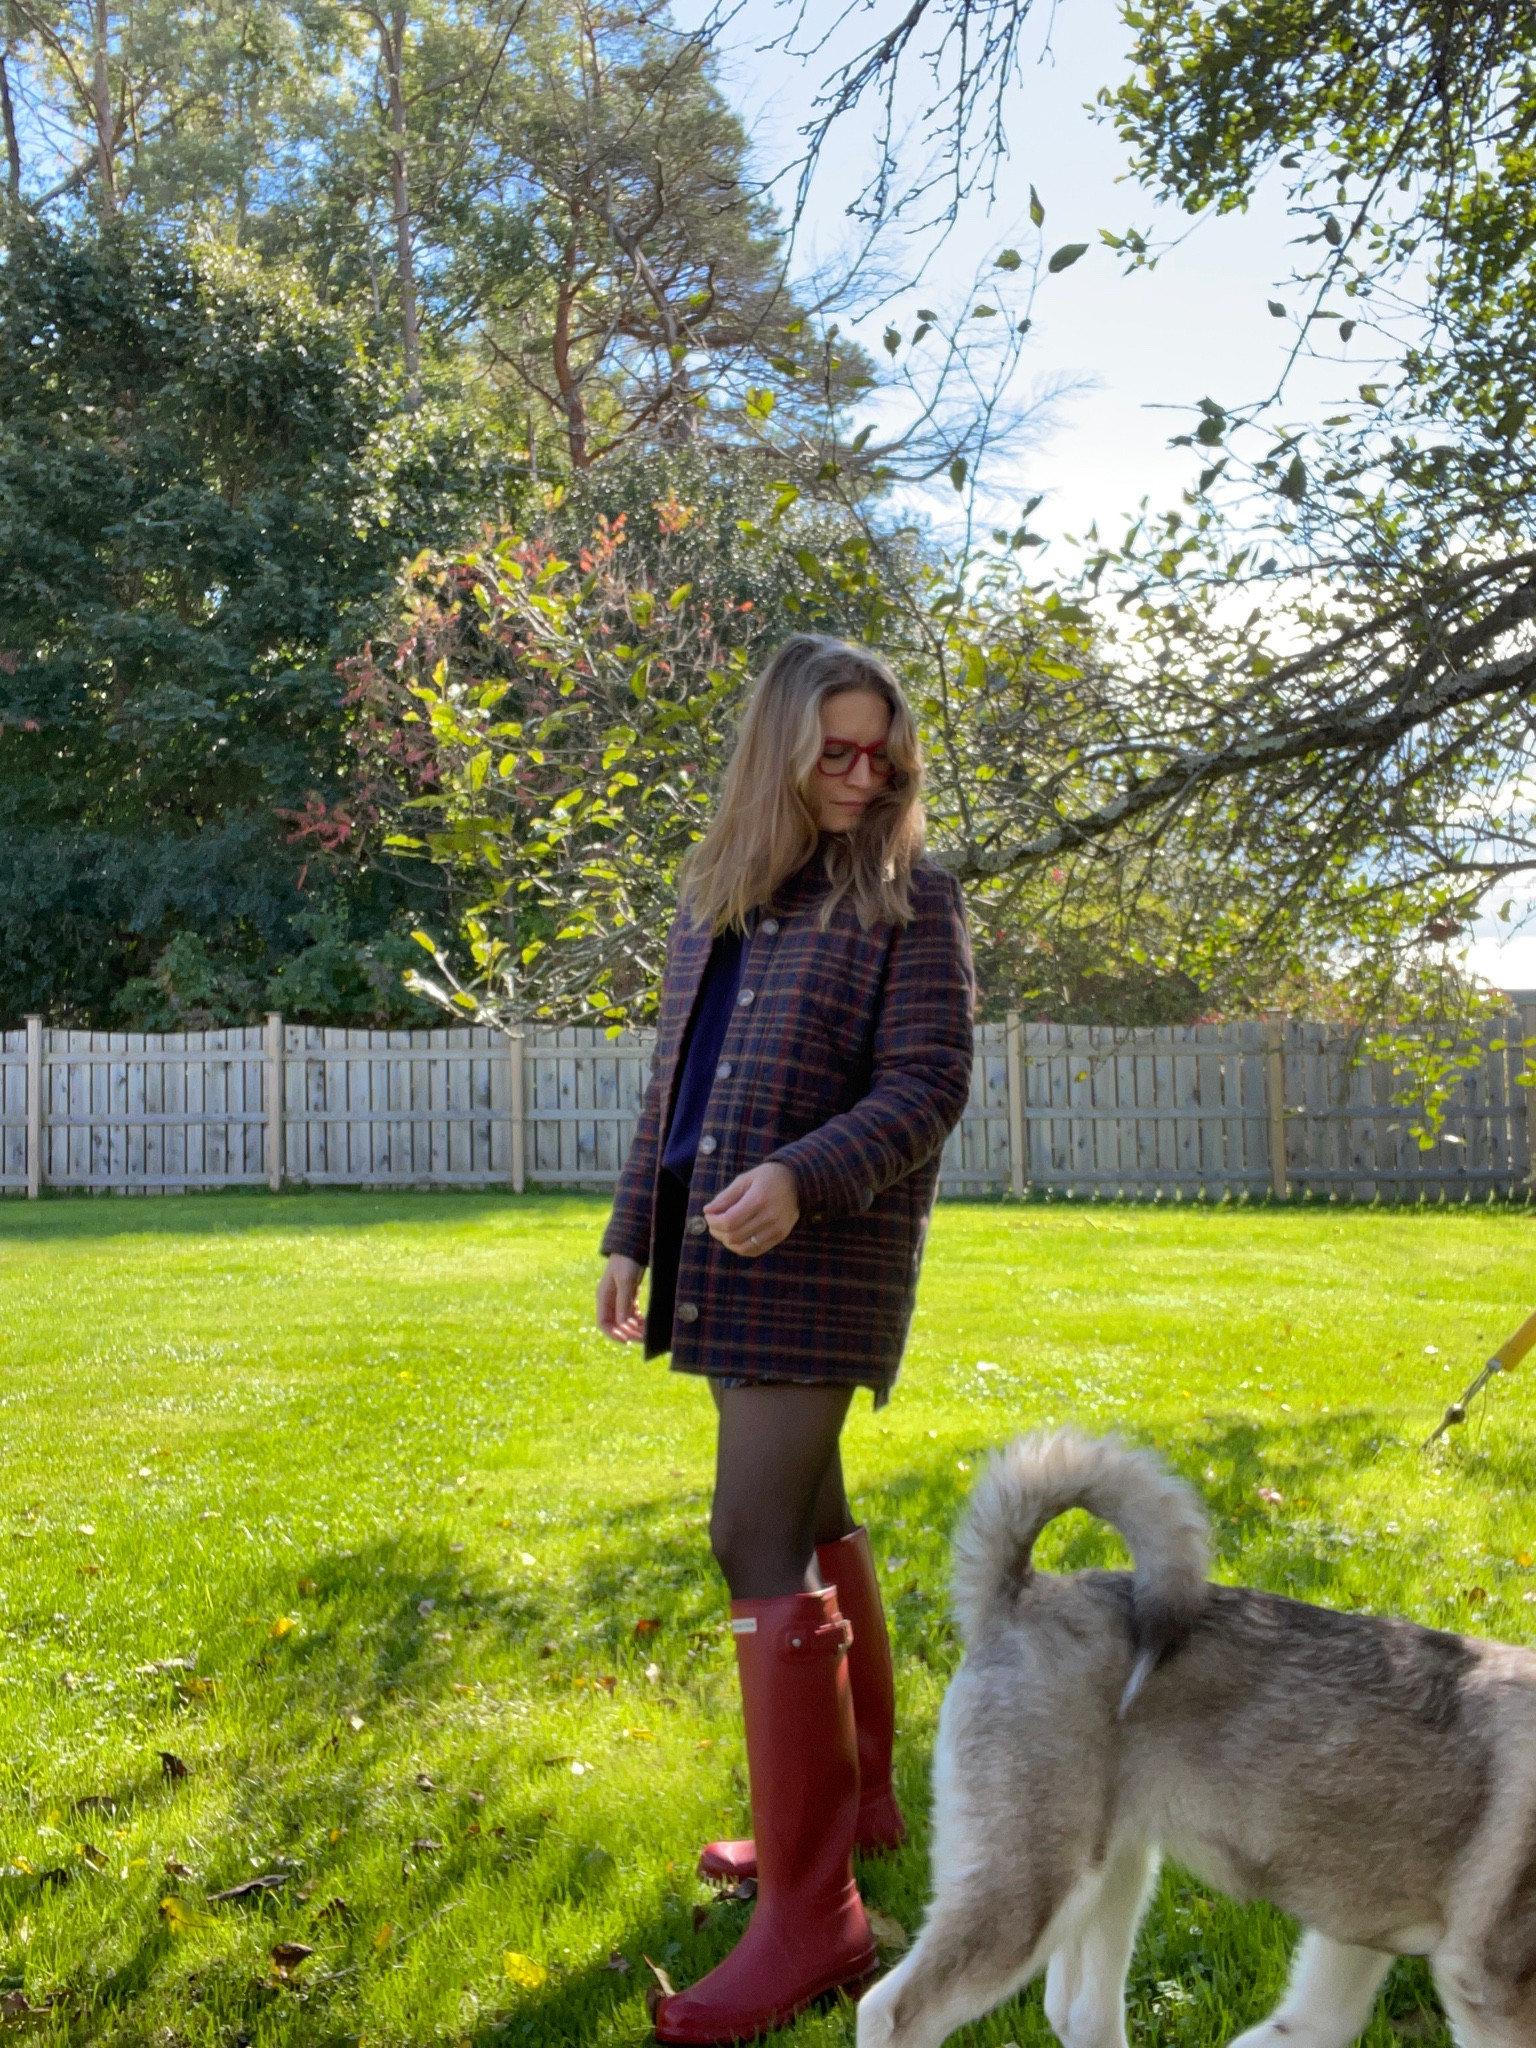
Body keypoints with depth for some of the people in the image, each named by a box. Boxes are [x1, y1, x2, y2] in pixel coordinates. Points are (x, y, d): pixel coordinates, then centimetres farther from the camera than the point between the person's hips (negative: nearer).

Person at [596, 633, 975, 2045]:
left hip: (823, 1255, -7)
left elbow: (927, 1086, -11)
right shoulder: (717, 892, 14)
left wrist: (800, 1178, -27)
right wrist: (633, 1235, 16)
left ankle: (812, 1918, -4)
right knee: (809, 1516, 17)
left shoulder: (909, 894, -4)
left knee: (762, 1536, -12)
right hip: (721, 1252, 7)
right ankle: (858, 1795, 34)